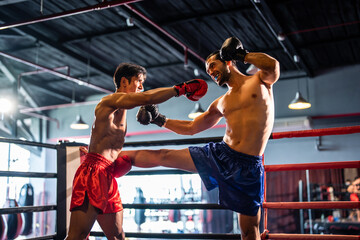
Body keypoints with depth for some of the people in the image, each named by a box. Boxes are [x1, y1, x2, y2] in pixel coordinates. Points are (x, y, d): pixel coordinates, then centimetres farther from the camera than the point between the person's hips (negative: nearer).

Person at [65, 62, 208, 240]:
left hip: (108, 177, 10)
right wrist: (181, 89, -11)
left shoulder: (120, 111, 27)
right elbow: (148, 98, -20)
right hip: (93, 172, -10)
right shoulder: (112, 100, -4)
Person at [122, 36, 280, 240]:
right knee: (161, 156, 4)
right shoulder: (220, 104, 16)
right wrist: (159, 120, 17)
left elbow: (273, 65, -19)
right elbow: (191, 127, 22)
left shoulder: (260, 81, 4)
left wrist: (241, 54, -8)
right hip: (219, 154, 4)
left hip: (248, 167, -4)